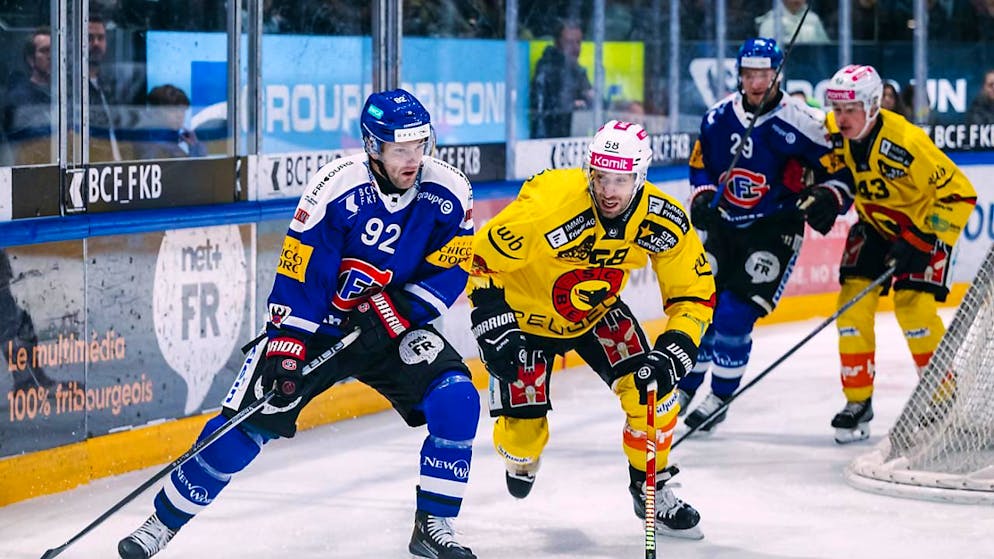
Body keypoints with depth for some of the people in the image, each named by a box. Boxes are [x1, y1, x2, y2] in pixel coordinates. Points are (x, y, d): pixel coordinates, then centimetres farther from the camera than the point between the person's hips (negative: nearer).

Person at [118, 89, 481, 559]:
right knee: (248, 422, -9)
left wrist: (397, 310, -22)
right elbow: (299, 273, -20)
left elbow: (450, 270, -8)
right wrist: (286, 346, -24)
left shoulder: (448, 192, -13)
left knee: (456, 401, -18)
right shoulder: (335, 189, -22)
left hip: (395, 327, 3)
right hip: (317, 325, -3)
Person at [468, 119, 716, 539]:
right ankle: (520, 460, 35)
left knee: (651, 388, -15)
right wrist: (493, 327, -28)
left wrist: (673, 353, -28)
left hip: (598, 311, 3)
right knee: (524, 433, -6)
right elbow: (485, 259, -23)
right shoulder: (548, 202, -36)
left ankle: (651, 491, 10)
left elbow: (695, 295, -13)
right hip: (525, 313, -3)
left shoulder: (663, 221, -23)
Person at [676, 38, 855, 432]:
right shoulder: (719, 116, 0)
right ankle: (685, 388, 27)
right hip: (723, 225, 5)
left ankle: (721, 397, 4)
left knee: (734, 315, -13)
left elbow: (840, 174, -10)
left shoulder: (801, 124, -16)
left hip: (774, 230, -5)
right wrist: (702, 196, -2)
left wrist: (827, 199, -29)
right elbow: (701, 162, 15)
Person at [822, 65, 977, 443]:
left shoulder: (905, 143, -33)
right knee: (853, 304, -7)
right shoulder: (832, 134, -16)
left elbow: (959, 194, -28)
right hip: (874, 225, 5)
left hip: (924, 225, -5)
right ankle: (858, 402, 3)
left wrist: (919, 243, -28)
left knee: (913, 306, -17)